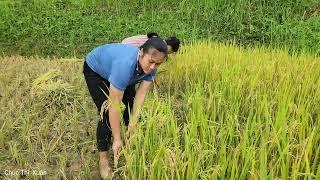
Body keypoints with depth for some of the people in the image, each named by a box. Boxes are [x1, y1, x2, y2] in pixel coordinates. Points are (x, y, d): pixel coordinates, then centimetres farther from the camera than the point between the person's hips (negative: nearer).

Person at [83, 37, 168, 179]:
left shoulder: (150, 67, -25)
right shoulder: (125, 65, -45)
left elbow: (140, 96, -24)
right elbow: (114, 106, -40)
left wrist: (132, 127, -28)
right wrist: (117, 139, -34)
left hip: (112, 67, 6)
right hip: (95, 70, -6)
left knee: (133, 104, 3)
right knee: (107, 113, -15)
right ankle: (103, 158, 2)